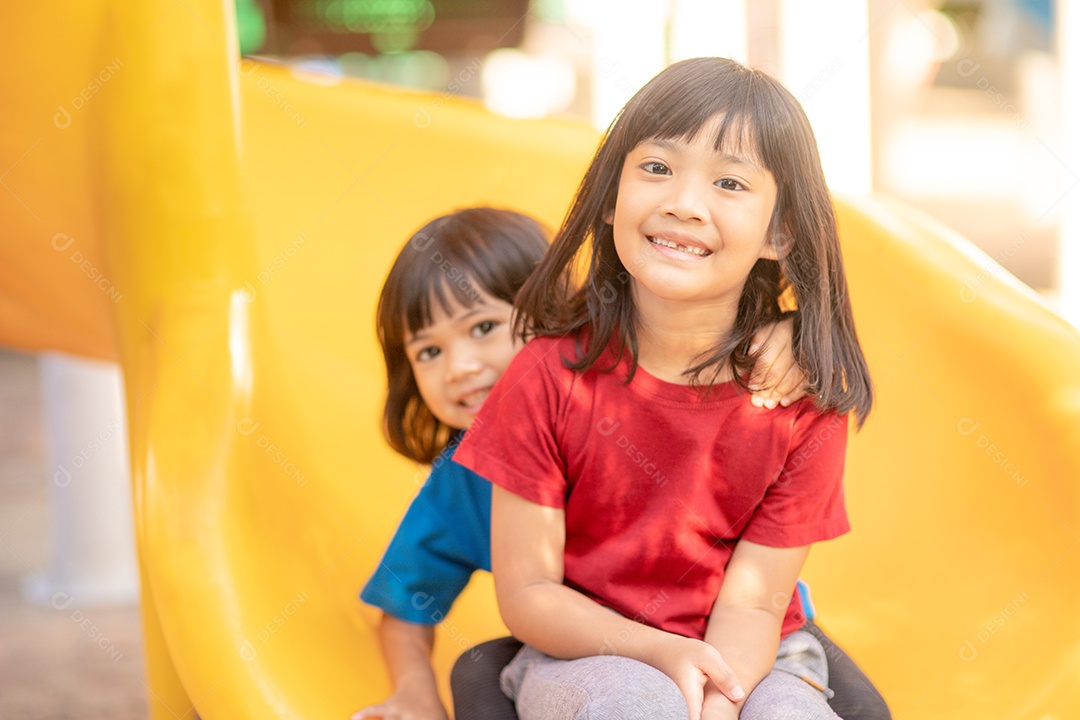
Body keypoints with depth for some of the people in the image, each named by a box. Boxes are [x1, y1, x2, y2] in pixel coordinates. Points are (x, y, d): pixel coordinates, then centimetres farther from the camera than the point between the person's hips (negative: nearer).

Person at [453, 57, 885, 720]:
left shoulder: (805, 400, -11)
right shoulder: (551, 375, -14)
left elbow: (752, 605, -10)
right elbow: (526, 594, -10)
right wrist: (664, 652, -25)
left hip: (748, 661, 1)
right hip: (586, 653, -1)